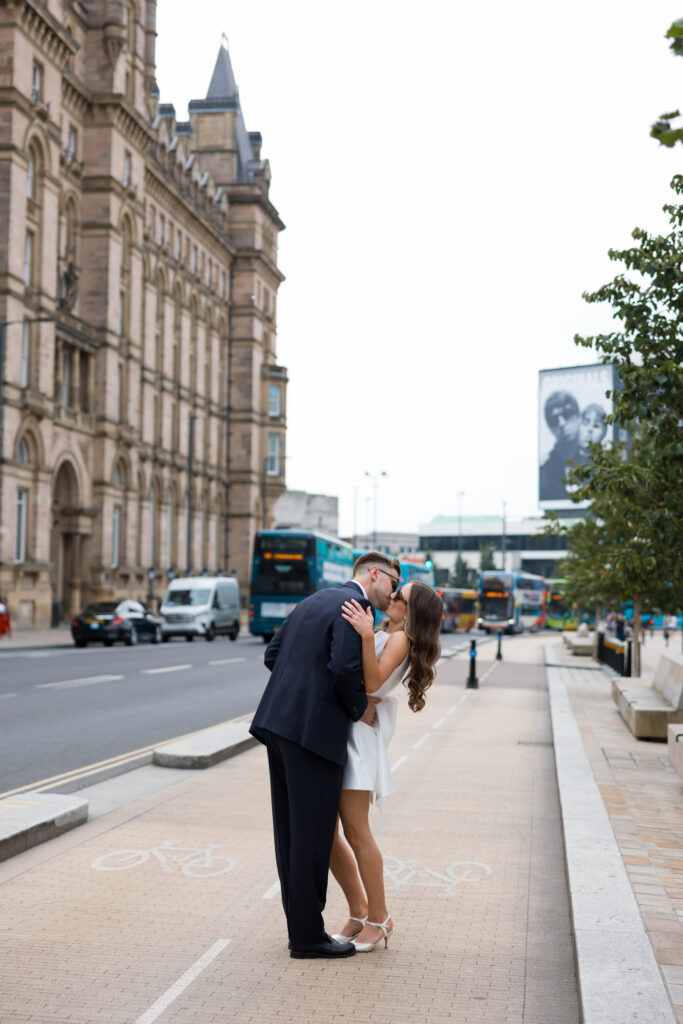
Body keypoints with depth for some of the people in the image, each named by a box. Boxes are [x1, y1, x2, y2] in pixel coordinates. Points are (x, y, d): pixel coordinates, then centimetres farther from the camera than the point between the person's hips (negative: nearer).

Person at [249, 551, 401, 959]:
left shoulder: (315, 601, 20)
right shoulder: (352, 605, -8)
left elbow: (273, 654, 19)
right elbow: (346, 666, -21)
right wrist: (360, 708, -5)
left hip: (280, 722, 9)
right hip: (314, 729, -9)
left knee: (293, 832, 12)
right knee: (313, 834, -1)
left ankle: (301, 926, 20)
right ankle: (308, 935, 6)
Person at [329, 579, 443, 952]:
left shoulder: (400, 639, -4)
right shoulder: (383, 635, 23)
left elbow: (372, 682, -20)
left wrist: (366, 636, -29)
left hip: (358, 731, -9)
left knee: (355, 829, -10)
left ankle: (379, 919, 3)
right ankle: (359, 912, 16)